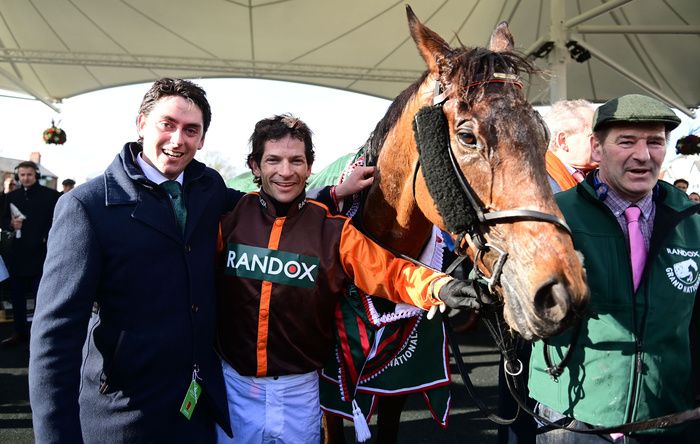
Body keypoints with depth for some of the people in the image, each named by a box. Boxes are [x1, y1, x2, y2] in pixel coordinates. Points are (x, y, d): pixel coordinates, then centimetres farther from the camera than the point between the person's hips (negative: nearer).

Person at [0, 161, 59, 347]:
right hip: (17, 253, 5)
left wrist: (48, 239, -16)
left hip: (40, 253, -5)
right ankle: (20, 333, 25)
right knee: (16, 295, 12)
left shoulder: (51, 195, -4)